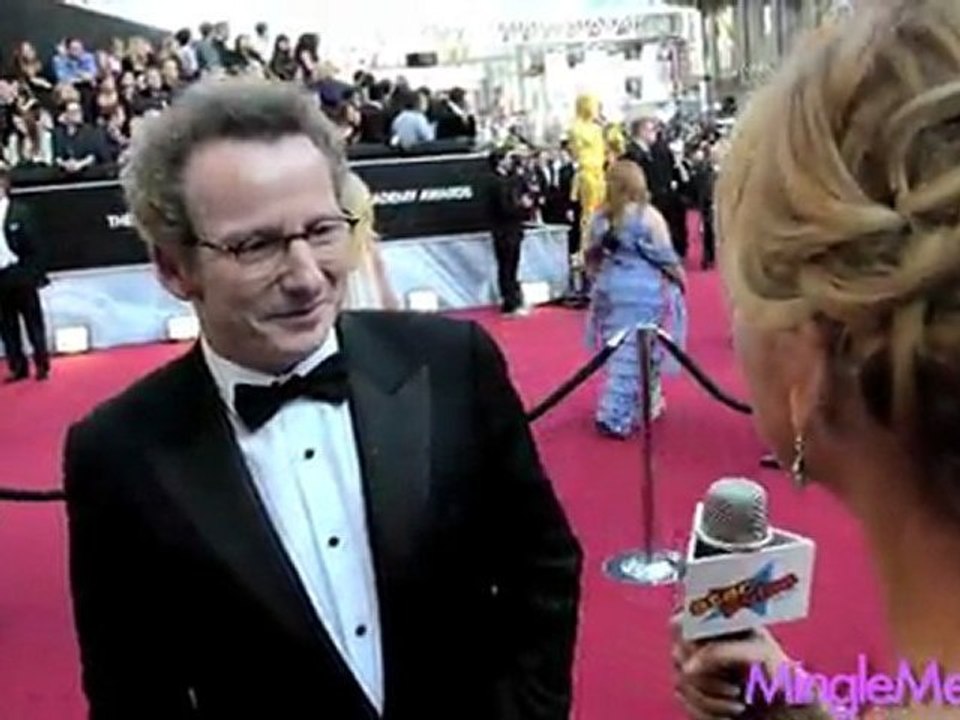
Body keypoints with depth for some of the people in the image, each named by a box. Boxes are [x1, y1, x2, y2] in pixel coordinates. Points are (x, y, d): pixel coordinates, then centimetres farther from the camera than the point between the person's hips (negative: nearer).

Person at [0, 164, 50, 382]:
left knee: (33, 324, 5)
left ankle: (42, 365, 13)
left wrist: (38, 275, -8)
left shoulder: (20, 211, -3)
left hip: (21, 277, -3)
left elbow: (34, 246, -4)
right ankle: (18, 367, 16)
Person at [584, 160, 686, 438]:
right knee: (635, 352, 0)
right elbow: (665, 256, -5)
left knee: (619, 350, 15)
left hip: (610, 286, 5)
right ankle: (615, 418, -2)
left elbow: (592, 258, 9)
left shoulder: (600, 218, 3)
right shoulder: (648, 216, -10)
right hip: (645, 290, -5)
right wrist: (679, 279, 11)